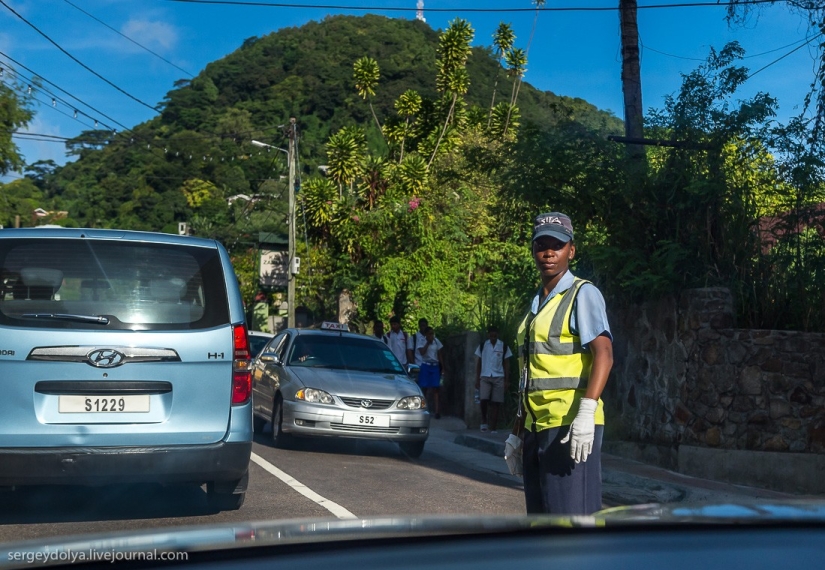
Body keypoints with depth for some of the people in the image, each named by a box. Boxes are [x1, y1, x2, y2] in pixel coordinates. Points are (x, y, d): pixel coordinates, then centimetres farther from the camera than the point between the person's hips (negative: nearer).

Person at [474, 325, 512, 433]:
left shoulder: (504, 347, 4)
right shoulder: (482, 346, 6)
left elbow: (506, 364, 6)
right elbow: (478, 363, 9)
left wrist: (506, 381, 2)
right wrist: (477, 379, 2)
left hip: (498, 377, 0)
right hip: (485, 377, 0)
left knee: (495, 403, -2)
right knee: (484, 399, -17)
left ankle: (494, 428, 3)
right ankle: (484, 420, 6)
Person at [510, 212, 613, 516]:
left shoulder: (583, 294, -4)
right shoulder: (537, 304, 20)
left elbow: (603, 354, -18)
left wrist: (586, 412, -30)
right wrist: (517, 431, 24)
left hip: (571, 426, -8)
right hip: (537, 427, 8)